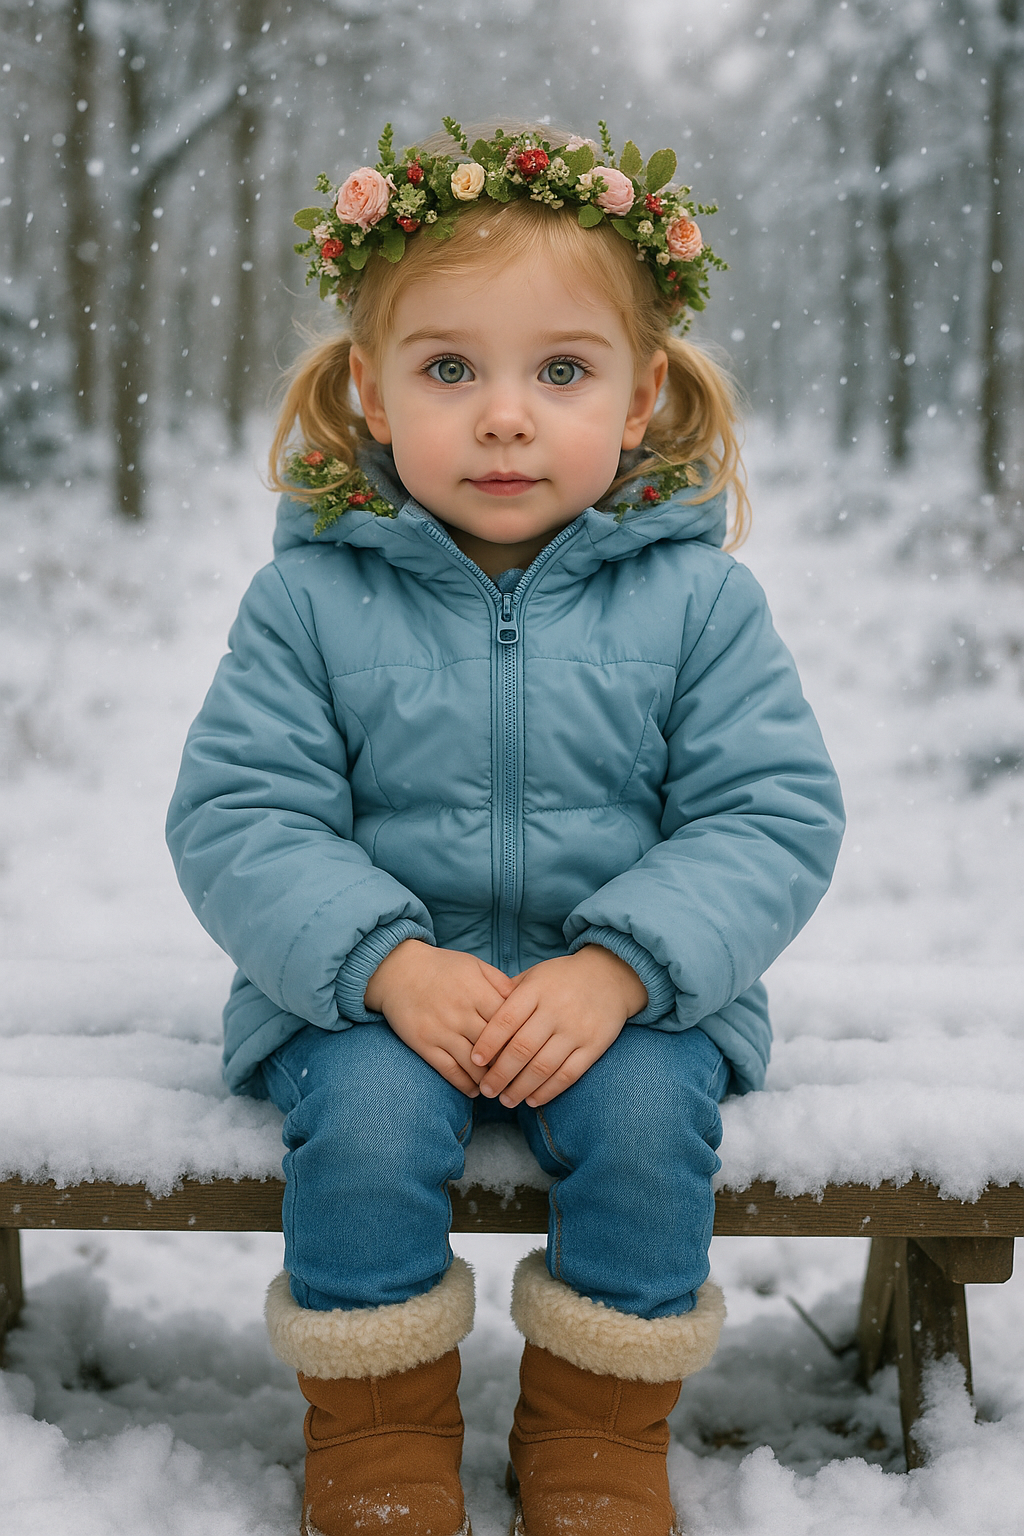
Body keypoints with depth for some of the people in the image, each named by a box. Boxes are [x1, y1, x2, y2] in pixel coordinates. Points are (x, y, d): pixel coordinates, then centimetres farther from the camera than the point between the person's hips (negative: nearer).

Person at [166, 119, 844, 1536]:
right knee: (366, 1112, -27)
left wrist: (620, 968, -22)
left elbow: (776, 812, -7)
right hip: (372, 985, 0)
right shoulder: (313, 595, -6)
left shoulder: (695, 593, -5)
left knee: (649, 1111, -26)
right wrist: (390, 962, -23)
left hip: (628, 984, 1)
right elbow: (237, 816, -8)